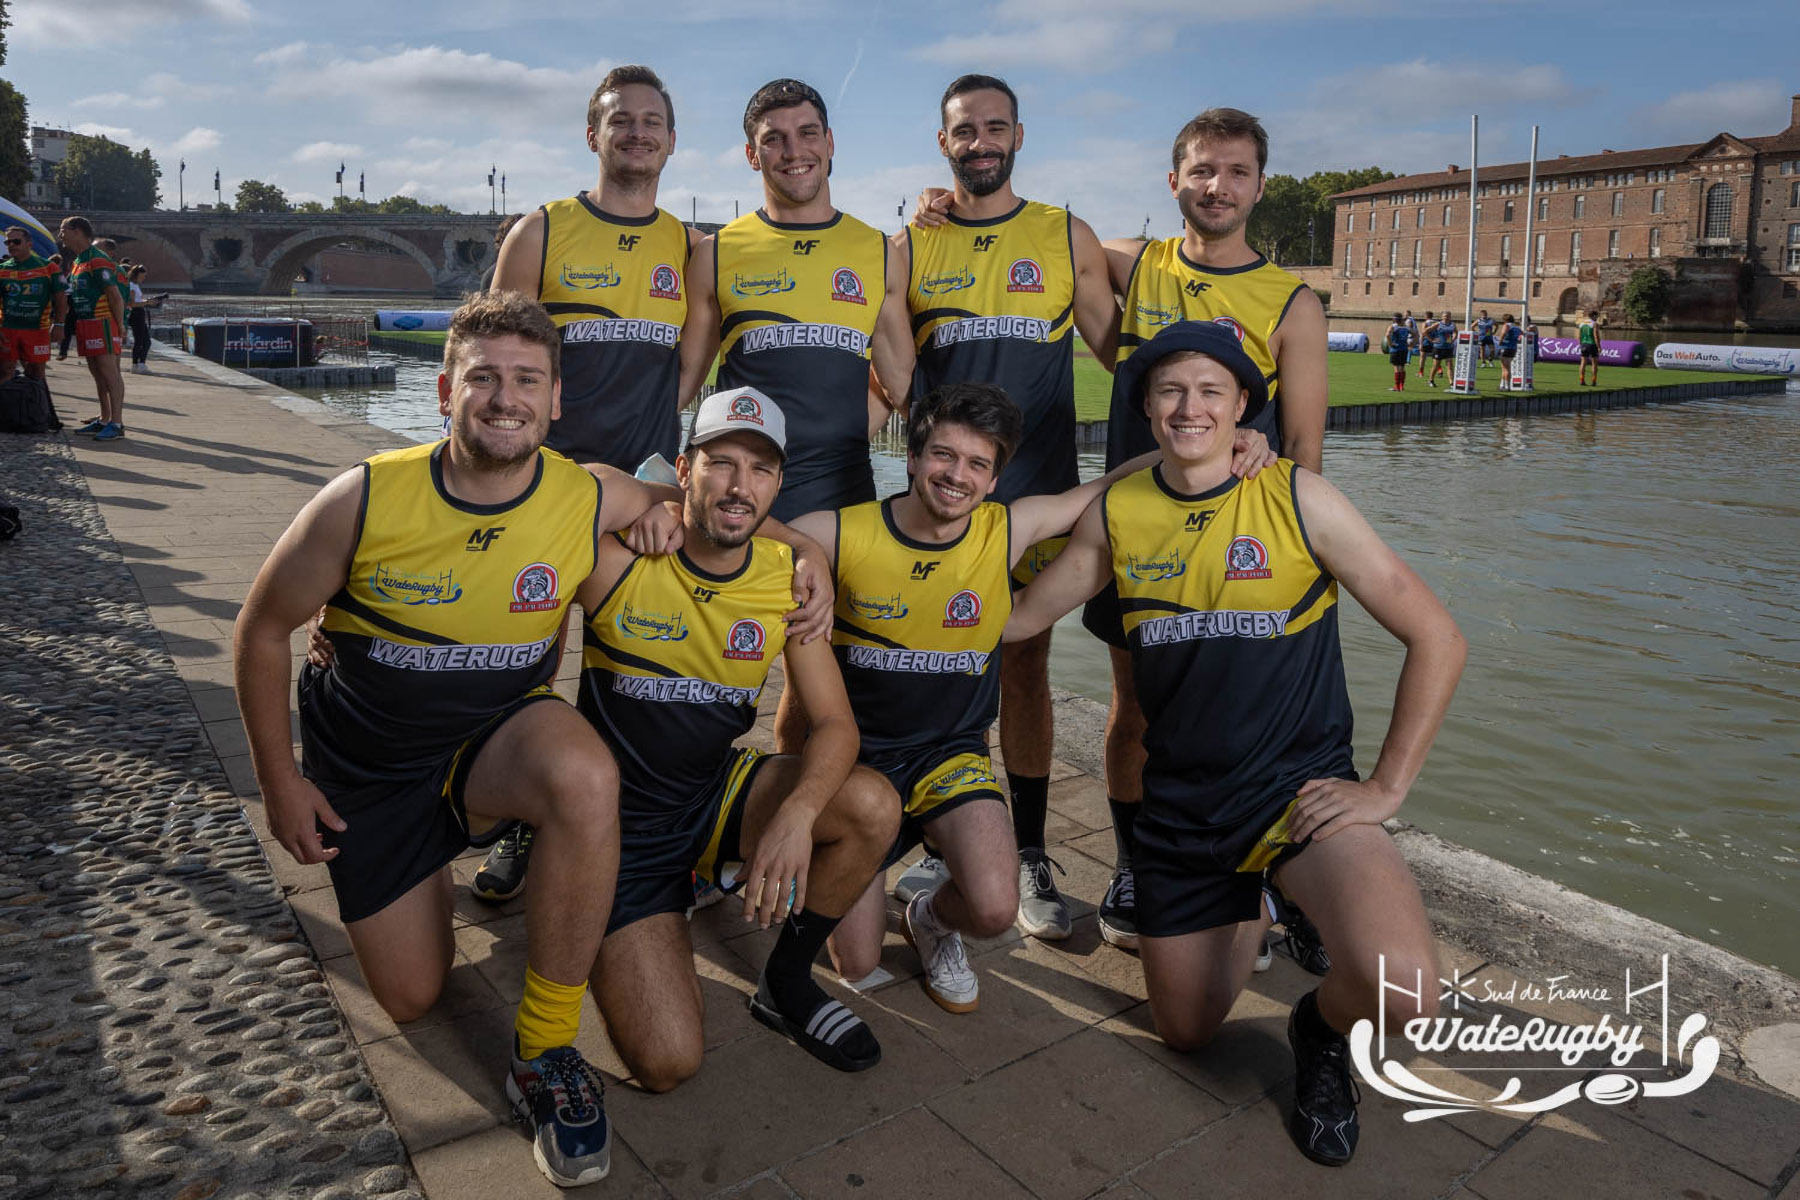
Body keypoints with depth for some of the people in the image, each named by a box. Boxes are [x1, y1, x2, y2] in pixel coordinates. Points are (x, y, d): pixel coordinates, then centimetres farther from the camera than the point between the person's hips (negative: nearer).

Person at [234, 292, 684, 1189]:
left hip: (499, 739, 0)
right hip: (369, 769, 1)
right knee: (412, 997, 7)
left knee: (585, 779, -37)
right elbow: (263, 628, -4)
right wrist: (279, 781, -3)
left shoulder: (595, 503, -17)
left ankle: (544, 1049, -17)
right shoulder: (367, 499, -19)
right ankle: (433, 857, 41)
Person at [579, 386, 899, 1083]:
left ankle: (786, 984, 3)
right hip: (623, 825, -3)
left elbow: (835, 723, -10)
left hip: (718, 796, 4)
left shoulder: (789, 580, -6)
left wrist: (797, 812, -27)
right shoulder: (619, 559, -15)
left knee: (873, 806, -23)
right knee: (666, 1063, -16)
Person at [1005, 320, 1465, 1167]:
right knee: (1186, 1032, 16)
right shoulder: (1115, 515, -1)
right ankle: (1249, 909, 45)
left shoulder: (1300, 500, -11)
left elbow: (1437, 640, -7)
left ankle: (1323, 1029, 9)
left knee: (1401, 993, -29)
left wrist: (1386, 786, -10)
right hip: (1181, 804, 3)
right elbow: (1016, 618, 8)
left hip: (1301, 787, -3)